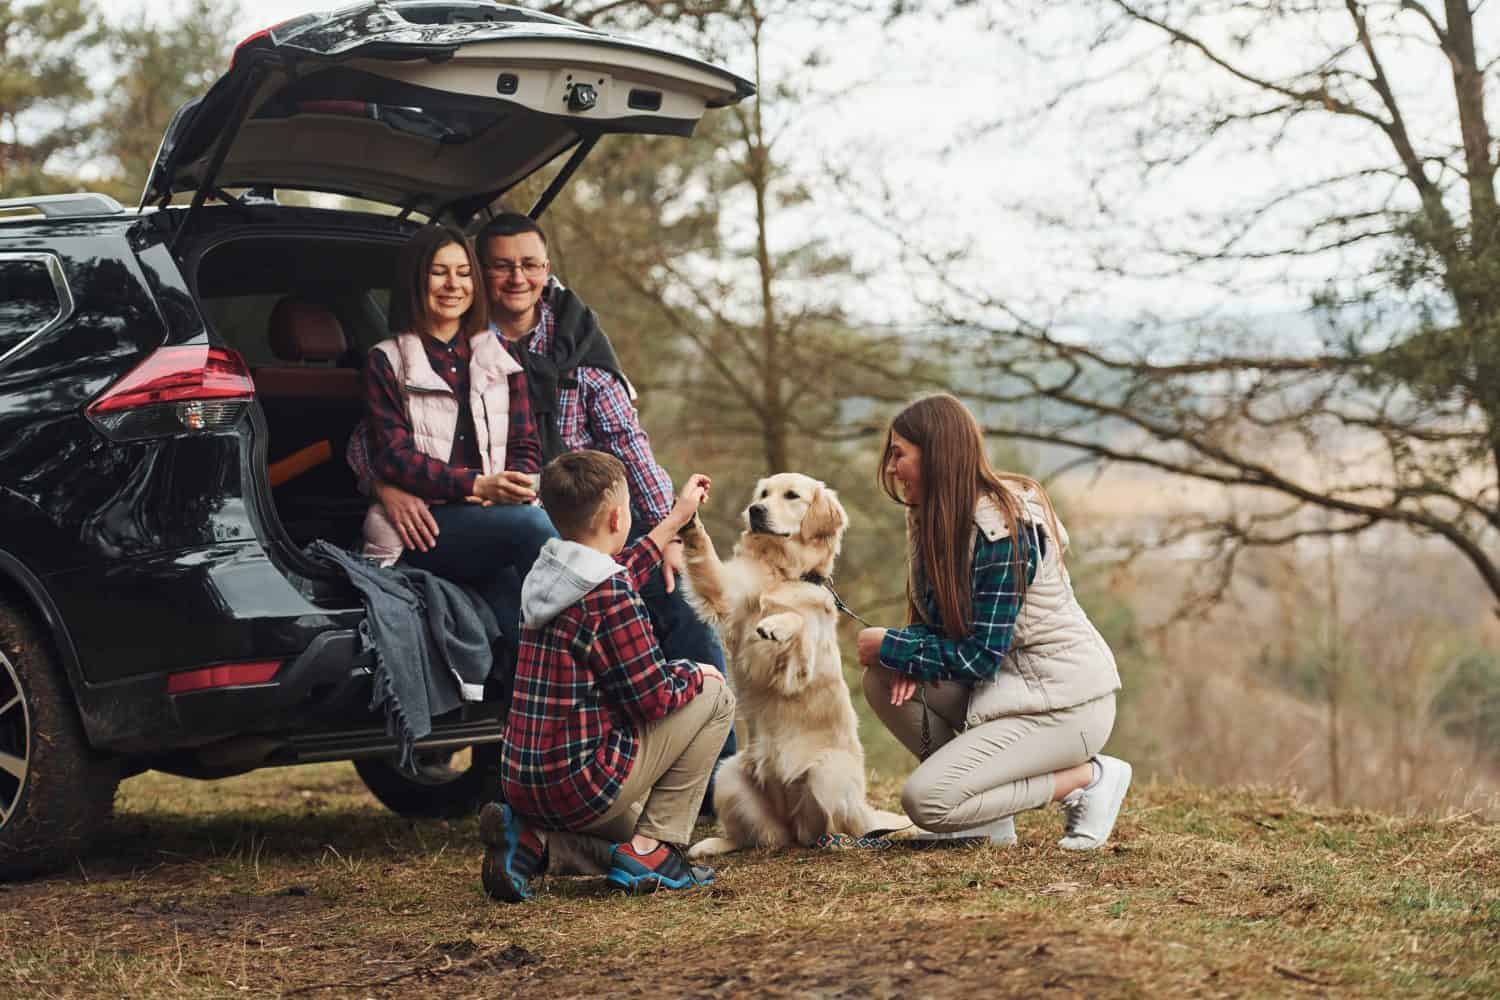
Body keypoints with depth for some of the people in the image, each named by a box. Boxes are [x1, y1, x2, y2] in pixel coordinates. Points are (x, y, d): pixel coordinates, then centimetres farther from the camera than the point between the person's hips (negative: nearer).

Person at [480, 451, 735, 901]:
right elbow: (653, 697, -16)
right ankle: (652, 848, 2)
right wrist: (694, 675, 5)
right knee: (715, 695, 6)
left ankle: (531, 842, 5)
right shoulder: (609, 593, -18)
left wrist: (676, 519, 40)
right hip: (583, 785, -8)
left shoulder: (547, 574, 8)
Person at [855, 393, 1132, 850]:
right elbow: (936, 619, 12)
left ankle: (1088, 777, -4)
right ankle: (987, 817, 0)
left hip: (1065, 706, -9)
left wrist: (891, 646, -13)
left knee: (924, 800, -20)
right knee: (882, 679, -7)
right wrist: (911, 652, -12)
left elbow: (980, 656, -22)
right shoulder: (935, 517, 6)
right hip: (1006, 686, 9)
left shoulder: (1001, 529, -22)